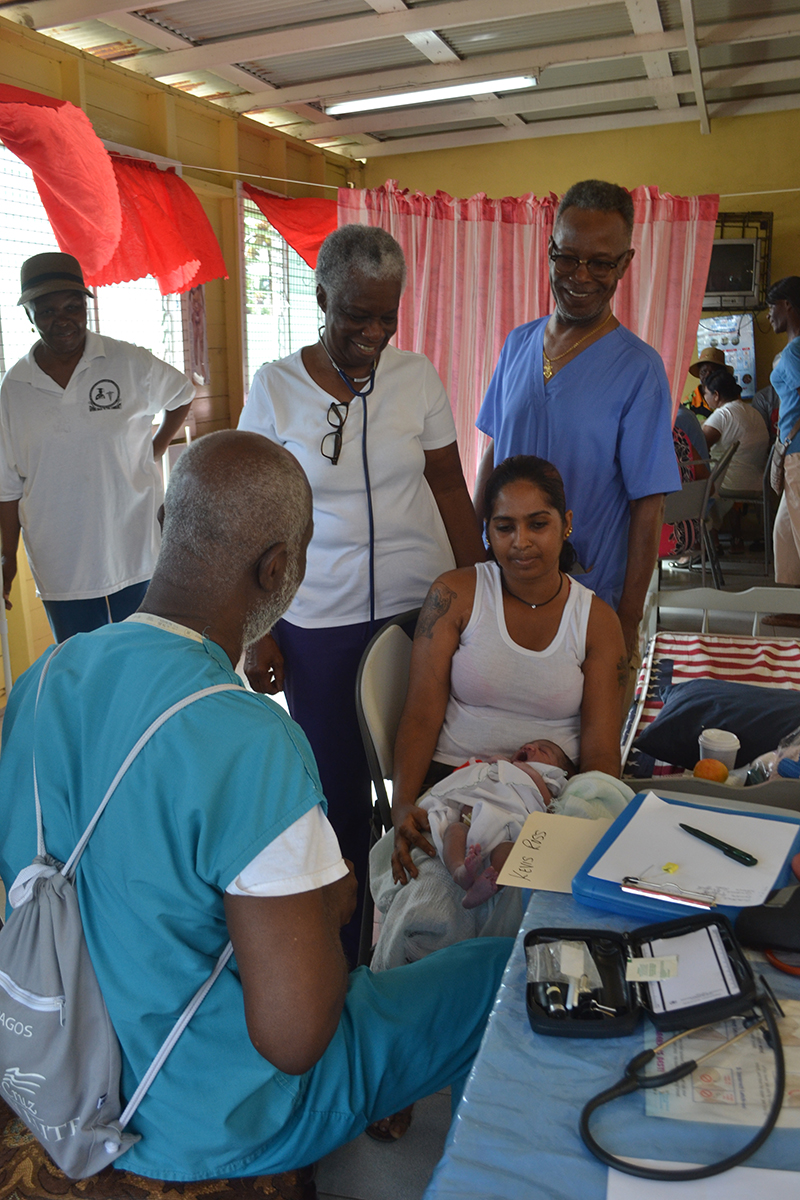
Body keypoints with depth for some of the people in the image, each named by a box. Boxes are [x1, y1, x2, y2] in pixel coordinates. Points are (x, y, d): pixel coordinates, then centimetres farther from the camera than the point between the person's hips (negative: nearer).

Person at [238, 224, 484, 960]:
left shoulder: (417, 376, 1)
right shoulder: (275, 387, -3)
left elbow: (449, 486, 7)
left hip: (422, 609, 2)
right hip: (318, 623, -1)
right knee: (337, 788, 6)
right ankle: (344, 952, 28)